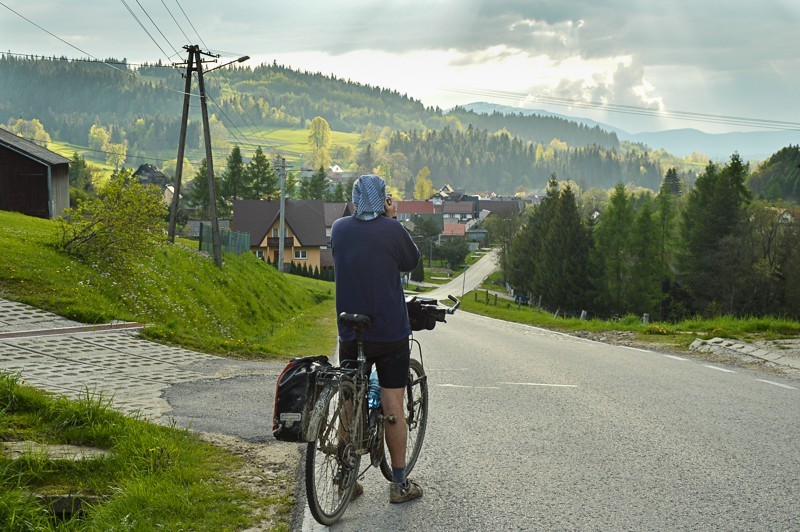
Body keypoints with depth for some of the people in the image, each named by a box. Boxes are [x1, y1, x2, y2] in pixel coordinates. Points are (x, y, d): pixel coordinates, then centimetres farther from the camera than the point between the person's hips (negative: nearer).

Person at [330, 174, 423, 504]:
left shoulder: (338, 229, 0)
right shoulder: (391, 229, -11)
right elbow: (411, 261, 5)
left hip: (350, 336, 3)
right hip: (391, 334, -3)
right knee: (393, 408, 3)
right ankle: (399, 484, 10)